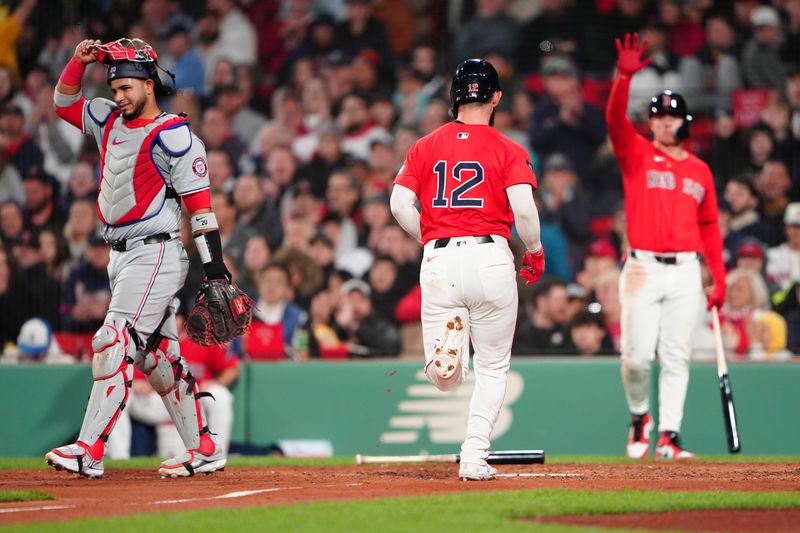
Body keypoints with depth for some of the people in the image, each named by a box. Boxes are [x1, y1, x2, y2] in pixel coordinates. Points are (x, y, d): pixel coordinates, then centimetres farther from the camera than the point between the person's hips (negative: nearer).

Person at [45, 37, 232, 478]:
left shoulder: (172, 134, -10)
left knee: (115, 343, -16)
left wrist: (214, 264, -16)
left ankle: (89, 451, -21)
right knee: (157, 356, 9)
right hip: (120, 257, 8)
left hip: (154, 255, -8)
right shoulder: (111, 120, 13)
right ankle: (203, 450, 15)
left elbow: (197, 199, -12)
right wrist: (79, 61, 6)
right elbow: (64, 103, 25)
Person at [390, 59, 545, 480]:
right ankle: (474, 457, 3)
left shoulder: (425, 147, 10)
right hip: (491, 256, -2)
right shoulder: (508, 150, 2)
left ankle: (445, 350, -31)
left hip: (438, 258, 2)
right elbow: (523, 208, -10)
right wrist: (535, 252, 7)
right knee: (493, 368, 12)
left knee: (445, 377, 4)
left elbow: (400, 204, 1)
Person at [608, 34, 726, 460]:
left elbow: (709, 228, 16)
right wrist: (624, 76, -28)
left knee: (676, 357, 1)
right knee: (637, 355, -6)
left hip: (685, 271, 3)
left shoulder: (700, 170, 14)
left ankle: (668, 436, 4)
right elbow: (615, 120, -13)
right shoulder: (636, 154, 5)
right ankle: (639, 418, 19)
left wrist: (719, 279, 11)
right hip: (643, 268, -3)